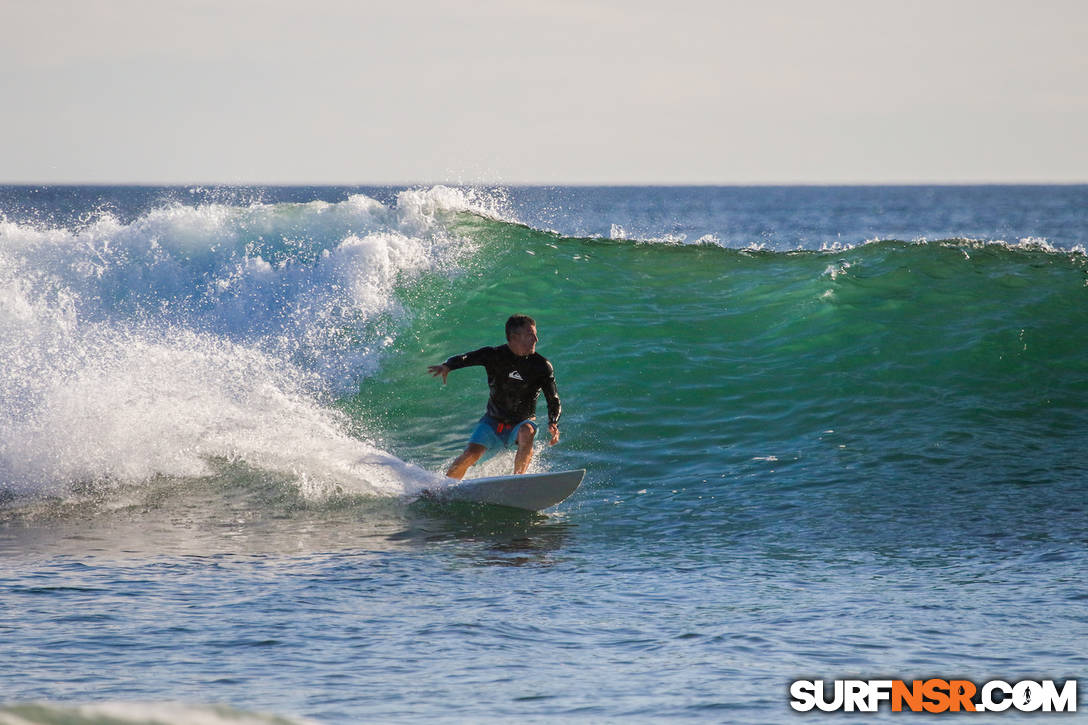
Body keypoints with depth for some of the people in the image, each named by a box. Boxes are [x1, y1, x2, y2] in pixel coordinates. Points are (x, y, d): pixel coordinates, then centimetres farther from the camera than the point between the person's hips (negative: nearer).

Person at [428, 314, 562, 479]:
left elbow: (554, 401, -9)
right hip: (494, 421, 1)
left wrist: (553, 424, -28)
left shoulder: (542, 366, -11)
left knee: (527, 432, -36)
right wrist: (447, 366, -40)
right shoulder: (495, 356, -10)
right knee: (470, 455, -17)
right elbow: (463, 359, -16)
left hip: (522, 423, -1)